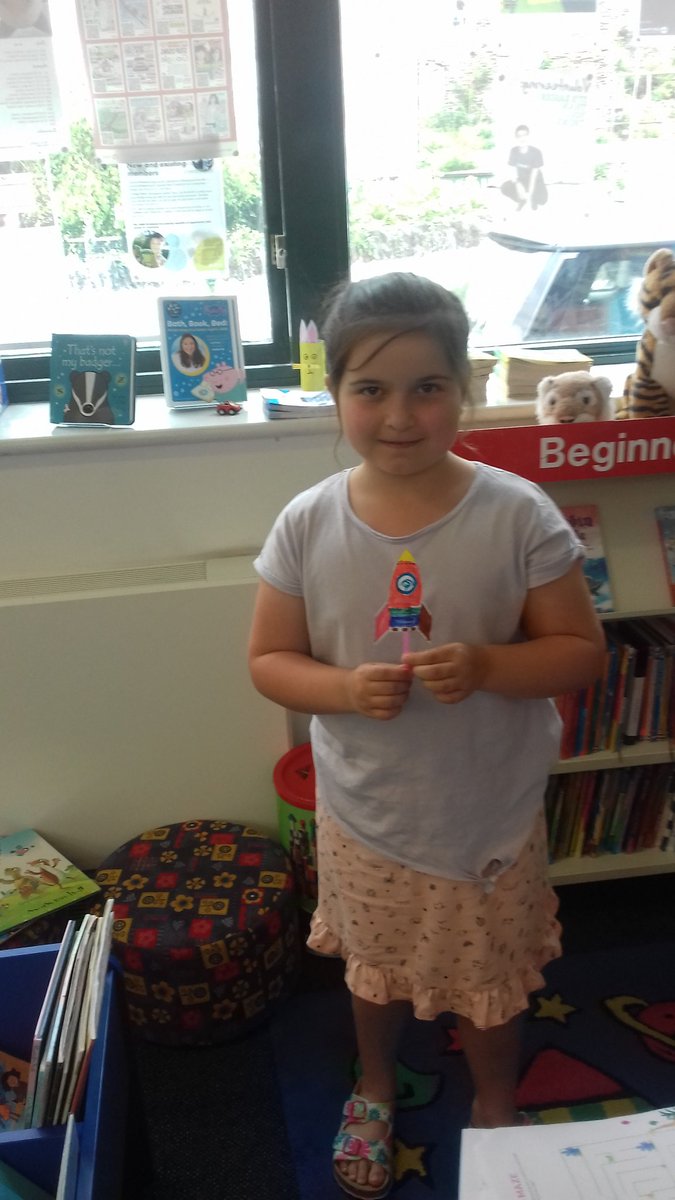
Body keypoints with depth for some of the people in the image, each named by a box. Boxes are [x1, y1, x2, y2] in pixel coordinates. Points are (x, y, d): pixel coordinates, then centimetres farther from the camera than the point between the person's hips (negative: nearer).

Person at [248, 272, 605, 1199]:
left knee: (489, 972, 22)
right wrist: (346, 688, -24)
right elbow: (270, 660, -5)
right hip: (363, 810, 2)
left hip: (489, 810, -1)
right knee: (373, 964, 26)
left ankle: (494, 1102, 54)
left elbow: (581, 651, -12)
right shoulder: (308, 524, -14)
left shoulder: (517, 515, -19)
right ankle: (376, 1088, 58)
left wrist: (485, 665, -30)